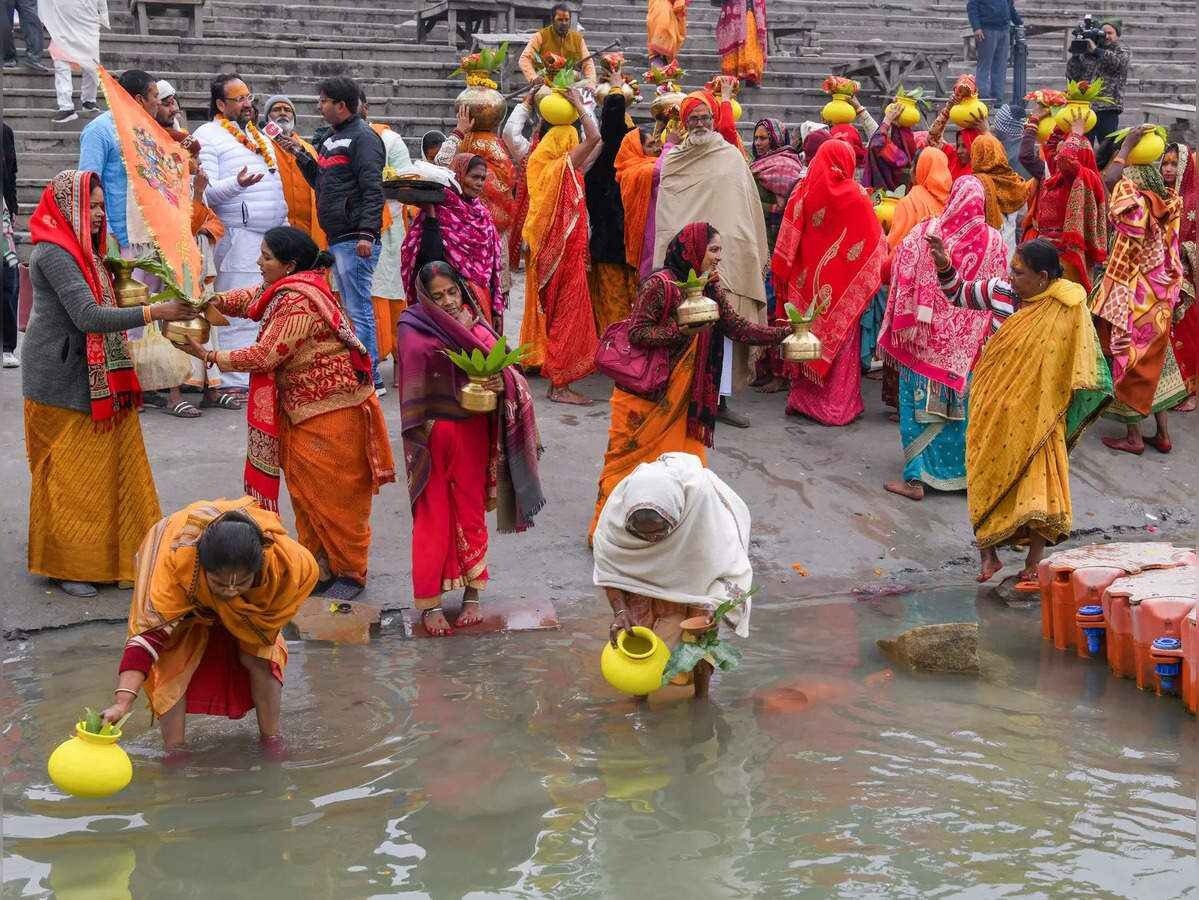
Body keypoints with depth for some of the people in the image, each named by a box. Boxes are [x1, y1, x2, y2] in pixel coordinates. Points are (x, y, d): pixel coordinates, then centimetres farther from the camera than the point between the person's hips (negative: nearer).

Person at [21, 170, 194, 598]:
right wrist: (153, 312, -29)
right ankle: (64, 565, 12)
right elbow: (88, 316, -27)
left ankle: (107, 554, 22)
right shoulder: (53, 253, -18)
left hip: (91, 379, 9)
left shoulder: (78, 249, 13)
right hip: (61, 382, -9)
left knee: (110, 465, 12)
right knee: (68, 476, 0)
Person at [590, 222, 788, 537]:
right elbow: (637, 333, -18)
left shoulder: (712, 287, 4)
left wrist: (783, 333, -8)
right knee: (630, 454, 1)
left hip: (681, 394, 7)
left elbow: (737, 326, 2)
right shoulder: (660, 284, -18)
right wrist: (682, 330, -26)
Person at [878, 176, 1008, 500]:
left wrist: (902, 324, -1)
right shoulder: (994, 241, -6)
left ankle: (917, 476, 7)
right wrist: (989, 336, 11)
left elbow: (902, 275, -8)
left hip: (925, 338, -2)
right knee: (963, 404, 14)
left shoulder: (926, 232, -10)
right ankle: (963, 471, 22)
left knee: (920, 401, 7)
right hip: (969, 345, 2)